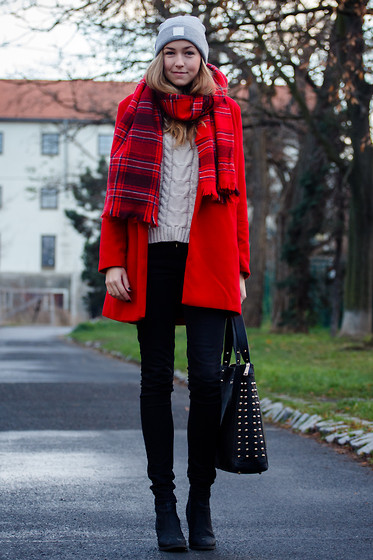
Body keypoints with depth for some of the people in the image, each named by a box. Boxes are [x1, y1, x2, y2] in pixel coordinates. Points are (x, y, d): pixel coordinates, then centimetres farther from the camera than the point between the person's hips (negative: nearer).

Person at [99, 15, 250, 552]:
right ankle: (165, 505, 9)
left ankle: (201, 501, 3)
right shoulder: (135, 110, 10)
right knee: (157, 379, 3)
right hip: (152, 260, 0)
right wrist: (113, 262, -1)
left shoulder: (223, 112, 11)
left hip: (206, 260, 0)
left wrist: (239, 268, 6)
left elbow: (236, 193, 11)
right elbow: (117, 190, 7)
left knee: (207, 376, -10)